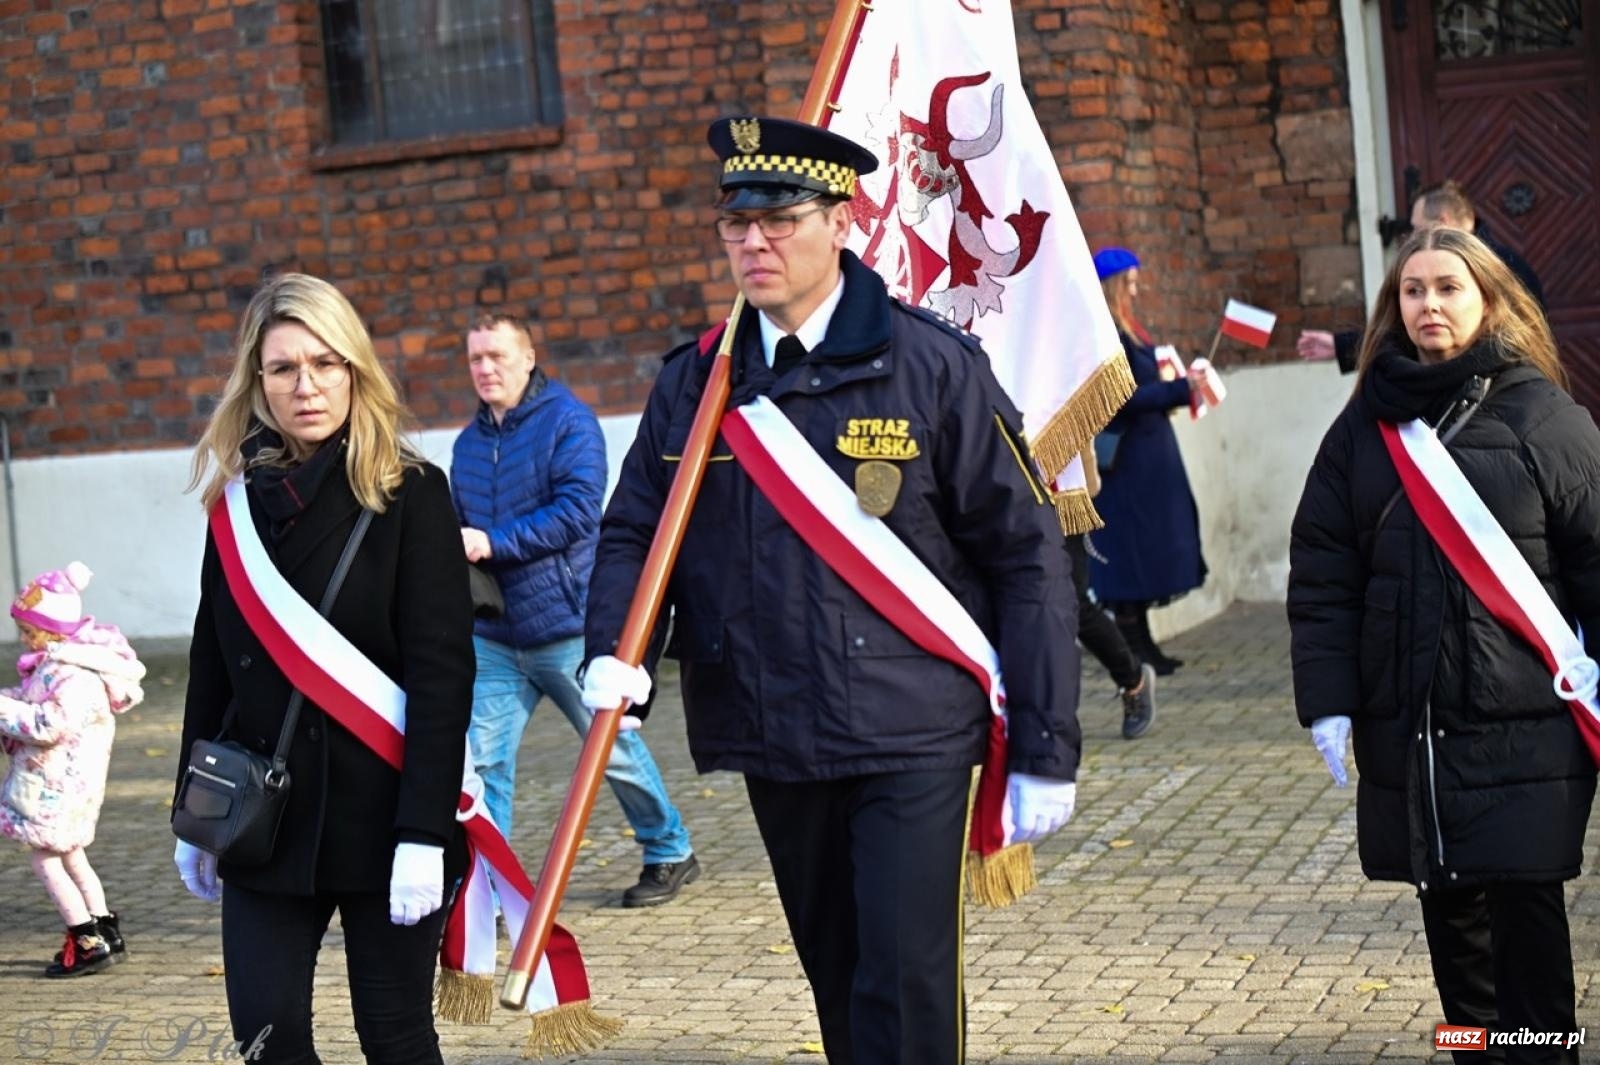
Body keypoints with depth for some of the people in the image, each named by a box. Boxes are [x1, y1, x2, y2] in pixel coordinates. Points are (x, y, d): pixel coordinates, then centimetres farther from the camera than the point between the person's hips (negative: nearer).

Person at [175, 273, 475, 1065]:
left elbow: (443, 673, -13)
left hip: (380, 814, -4)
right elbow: (212, 670, 12)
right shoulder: (240, 501, 6)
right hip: (265, 818, 4)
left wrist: (424, 829, -19)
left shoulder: (410, 495, -7)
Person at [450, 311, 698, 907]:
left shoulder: (566, 419, -8)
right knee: (481, 761, -3)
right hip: (494, 635, 5)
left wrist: (493, 542, -23)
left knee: (615, 749, 8)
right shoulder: (470, 442, 11)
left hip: (568, 628, -5)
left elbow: (579, 510, -19)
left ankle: (671, 853, 28)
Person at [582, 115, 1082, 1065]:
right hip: (775, 746, 4)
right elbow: (633, 531, 12)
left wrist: (1047, 752, -7)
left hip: (910, 738, -4)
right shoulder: (695, 384, 6)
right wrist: (613, 657, -11)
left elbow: (1025, 555, -5)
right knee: (838, 980, 15)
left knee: (906, 984, -8)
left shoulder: (932, 366, -6)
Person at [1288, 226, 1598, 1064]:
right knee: (1446, 905, 10)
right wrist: (1327, 700, -1)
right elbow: (1320, 577, 6)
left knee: (1523, 903, -2)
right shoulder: (1365, 426, 7)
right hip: (1408, 727, 3)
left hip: (1524, 725, -3)